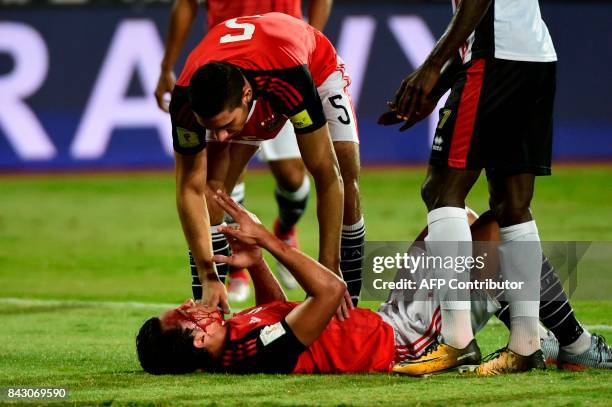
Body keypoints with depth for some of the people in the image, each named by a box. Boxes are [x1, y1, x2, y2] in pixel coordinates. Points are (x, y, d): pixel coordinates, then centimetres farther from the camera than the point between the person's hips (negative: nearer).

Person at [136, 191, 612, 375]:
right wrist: (266, 239, -33)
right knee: (502, 229, -6)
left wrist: (255, 264, -2)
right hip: (410, 343, -9)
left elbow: (279, 311, 15)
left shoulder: (233, 337, -6)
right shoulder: (256, 352, -35)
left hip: (384, 321, 10)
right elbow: (332, 290, -37)